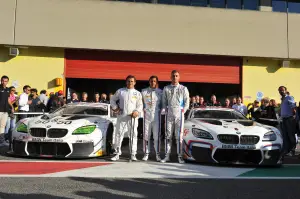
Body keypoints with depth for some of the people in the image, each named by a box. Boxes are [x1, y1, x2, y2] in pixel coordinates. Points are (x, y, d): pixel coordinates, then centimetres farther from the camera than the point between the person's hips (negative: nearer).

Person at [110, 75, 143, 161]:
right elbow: (112, 99, 17)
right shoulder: (120, 91, 10)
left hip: (132, 118, 0)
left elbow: (140, 105, 6)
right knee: (118, 135, 0)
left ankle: (133, 154, 8)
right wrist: (115, 107, 3)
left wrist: (137, 111, -13)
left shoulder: (137, 93, 9)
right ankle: (117, 153, 9)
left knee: (133, 135, 0)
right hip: (121, 117, 0)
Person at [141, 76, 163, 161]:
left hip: (156, 115, 0)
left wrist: (160, 110, -2)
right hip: (147, 115, 1)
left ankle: (158, 154, 5)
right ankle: (146, 153, 11)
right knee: (146, 135, 3)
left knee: (157, 135, 0)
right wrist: (143, 109, -1)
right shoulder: (144, 91, 6)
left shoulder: (160, 92, 5)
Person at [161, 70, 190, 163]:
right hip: (169, 114, 2)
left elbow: (187, 101, 6)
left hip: (179, 114, -1)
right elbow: (164, 101, 12)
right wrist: (164, 109, 0)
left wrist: (184, 110, -3)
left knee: (179, 135, -2)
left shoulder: (183, 89, 6)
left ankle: (180, 156, 2)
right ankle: (167, 155, 8)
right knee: (168, 135, 3)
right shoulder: (166, 89, 10)